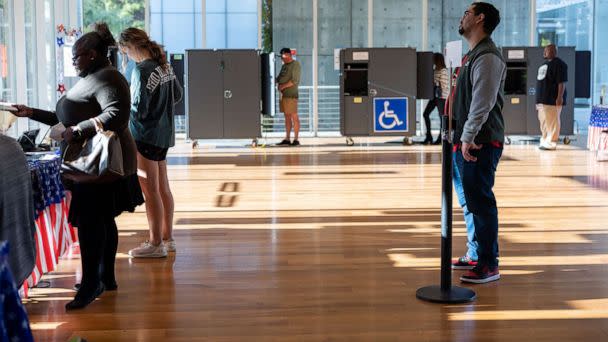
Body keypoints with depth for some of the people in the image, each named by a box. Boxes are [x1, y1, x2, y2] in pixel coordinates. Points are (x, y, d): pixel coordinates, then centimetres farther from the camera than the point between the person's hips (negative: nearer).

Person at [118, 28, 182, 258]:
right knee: (163, 188, 14)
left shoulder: (142, 70, -18)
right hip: (164, 133, 9)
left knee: (150, 191, -3)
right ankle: (167, 238, 23)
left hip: (146, 135, -9)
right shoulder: (164, 65, 7)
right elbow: (177, 94, 19)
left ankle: (156, 244, 3)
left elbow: (138, 110, -19)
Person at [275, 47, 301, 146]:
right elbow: (279, 78, 22)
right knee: (287, 117, 9)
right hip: (283, 95, 8)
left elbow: (295, 81, -15)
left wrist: (283, 86, -14)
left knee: (294, 117, -6)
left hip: (291, 95, -8)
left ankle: (296, 139, -5)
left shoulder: (295, 64, -7)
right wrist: (278, 85, 1)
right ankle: (287, 139, 12)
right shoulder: (284, 66, 19)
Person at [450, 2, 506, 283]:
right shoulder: (472, 55, 20)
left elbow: (483, 102, -22)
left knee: (481, 201, -8)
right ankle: (476, 254, 29)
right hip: (467, 142, 10)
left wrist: (468, 137, -24)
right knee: (473, 200, 17)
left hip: (480, 144, -10)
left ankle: (489, 265, -4)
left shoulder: (487, 57, -13)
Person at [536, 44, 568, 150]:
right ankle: (544, 141, 21)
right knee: (543, 122, 13)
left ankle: (551, 143, -6)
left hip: (552, 100, -10)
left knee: (552, 122, -8)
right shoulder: (544, 64, 21)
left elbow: (562, 82, -15)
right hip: (542, 99, 10)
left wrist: (560, 97, -22)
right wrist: (538, 99, 23)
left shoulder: (558, 64, -8)